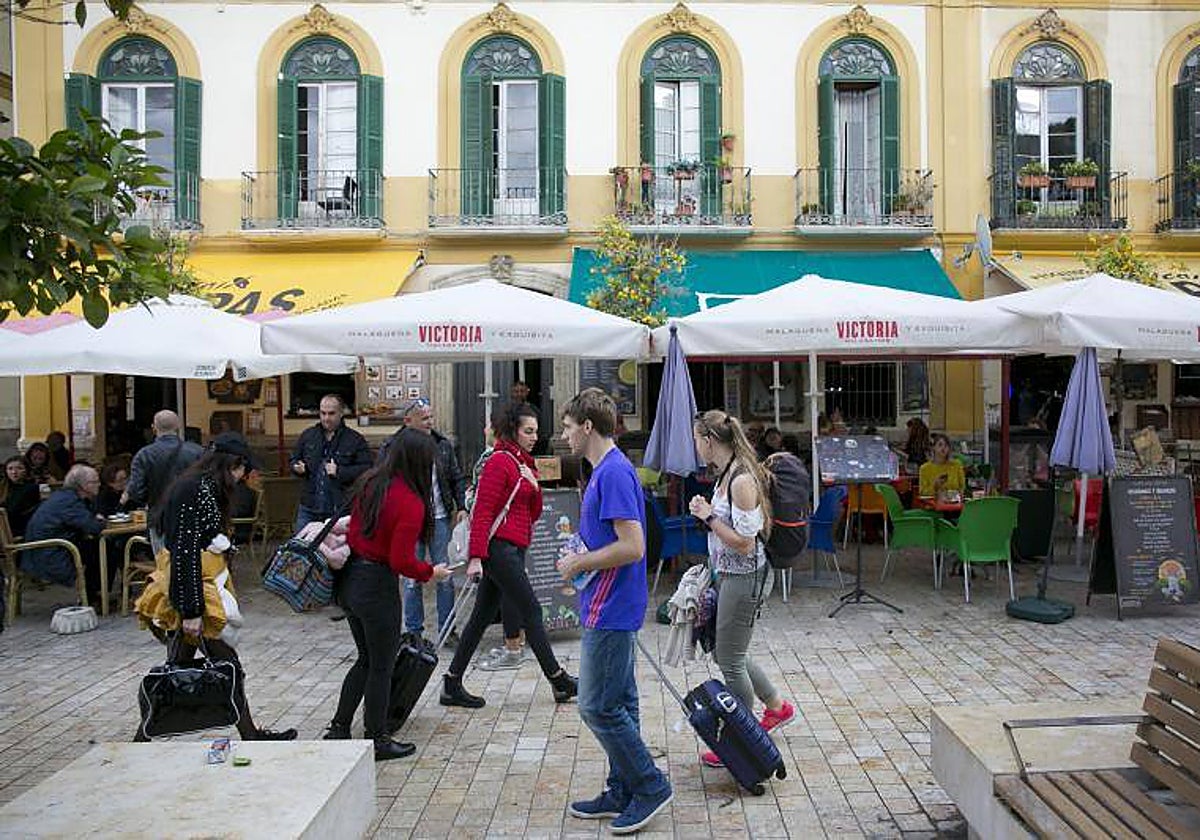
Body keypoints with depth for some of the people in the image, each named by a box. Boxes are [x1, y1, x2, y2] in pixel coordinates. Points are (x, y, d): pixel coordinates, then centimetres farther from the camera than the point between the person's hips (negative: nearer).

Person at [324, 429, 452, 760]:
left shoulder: (370, 484, 1)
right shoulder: (411, 503, -21)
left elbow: (352, 529, 10)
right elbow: (402, 561, -19)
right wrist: (431, 573, -5)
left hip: (349, 580, 8)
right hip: (378, 587, -8)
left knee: (366, 659, 22)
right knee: (381, 666, 9)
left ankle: (338, 729, 29)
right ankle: (377, 740, 21)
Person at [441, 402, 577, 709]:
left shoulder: (523, 464, 17)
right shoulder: (500, 461, -10)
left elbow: (534, 514, 17)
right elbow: (482, 511, -15)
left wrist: (534, 486, -2)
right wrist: (476, 556, -20)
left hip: (513, 550, 9)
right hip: (499, 547, -9)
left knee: (482, 616, 9)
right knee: (531, 611, -2)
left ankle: (452, 685, 14)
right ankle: (559, 681, 8)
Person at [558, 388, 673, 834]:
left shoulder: (614, 472, -19)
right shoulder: (606, 470, 12)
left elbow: (632, 547, -25)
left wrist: (581, 563, -14)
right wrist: (580, 558, 8)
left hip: (610, 611, -10)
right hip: (611, 609, 10)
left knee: (599, 707, -2)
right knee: (617, 704, 15)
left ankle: (650, 785, 10)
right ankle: (622, 793, 25)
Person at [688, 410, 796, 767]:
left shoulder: (742, 481, -22)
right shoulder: (726, 474, 8)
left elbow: (744, 544, -23)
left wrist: (708, 516, -18)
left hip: (744, 577, -10)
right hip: (728, 575, 10)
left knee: (730, 660, 3)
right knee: (726, 653, 20)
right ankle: (777, 707, 39)